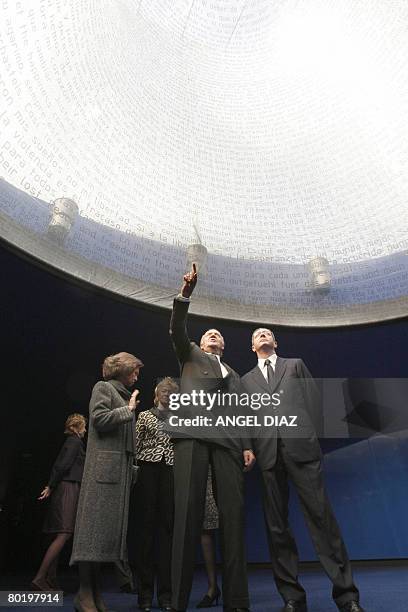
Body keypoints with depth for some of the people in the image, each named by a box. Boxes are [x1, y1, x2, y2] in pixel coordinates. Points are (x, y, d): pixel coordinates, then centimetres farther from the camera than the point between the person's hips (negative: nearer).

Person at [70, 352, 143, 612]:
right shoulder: (103, 387, 1)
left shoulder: (125, 395, 21)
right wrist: (128, 409, -7)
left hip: (122, 468, 8)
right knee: (96, 525, -5)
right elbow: (99, 419, -14)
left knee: (110, 527, 8)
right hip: (104, 466, -8)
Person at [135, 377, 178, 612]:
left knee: (168, 529, 3)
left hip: (171, 473, 1)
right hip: (149, 471, -1)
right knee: (147, 527, 2)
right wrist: (136, 470, -2)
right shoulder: (145, 416, 8)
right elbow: (136, 446, 6)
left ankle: (166, 593, 12)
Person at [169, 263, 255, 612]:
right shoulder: (190, 355, 25)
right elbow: (177, 330, 7)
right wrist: (186, 293, -6)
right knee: (188, 513, -10)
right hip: (192, 433, -3)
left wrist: (248, 445, 6)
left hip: (227, 439, 3)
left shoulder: (233, 373, 31)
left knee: (233, 513, -6)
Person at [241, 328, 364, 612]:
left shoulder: (295, 365, 18)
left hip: (301, 447, -1)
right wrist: (250, 449, 2)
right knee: (277, 525, 4)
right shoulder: (247, 380, 20)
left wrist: (314, 438, 1)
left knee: (321, 516, -3)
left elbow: (314, 400, 10)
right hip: (268, 453, 2)